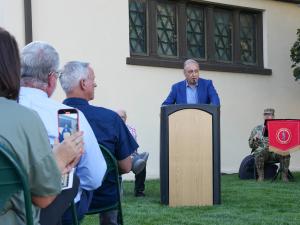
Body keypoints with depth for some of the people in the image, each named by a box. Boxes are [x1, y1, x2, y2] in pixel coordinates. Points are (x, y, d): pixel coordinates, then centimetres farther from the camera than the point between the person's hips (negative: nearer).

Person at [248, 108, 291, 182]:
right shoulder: (257, 129, 12)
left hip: (275, 152, 1)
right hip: (262, 151, -1)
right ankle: (260, 175, -25)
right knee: (259, 152, -36)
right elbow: (251, 145, 11)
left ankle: (284, 175, -19)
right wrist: (254, 139, -11)